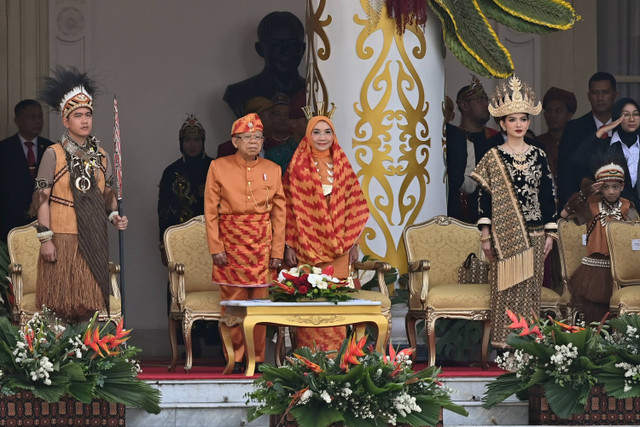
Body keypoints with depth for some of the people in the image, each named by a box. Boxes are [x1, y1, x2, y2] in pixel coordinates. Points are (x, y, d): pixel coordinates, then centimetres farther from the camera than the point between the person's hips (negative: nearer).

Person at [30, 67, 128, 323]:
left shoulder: (100, 155, 11)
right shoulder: (53, 154, -4)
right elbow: (42, 198, -6)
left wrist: (114, 216, -1)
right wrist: (45, 239, -12)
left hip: (95, 240, 5)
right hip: (64, 238, -5)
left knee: (92, 305, 5)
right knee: (62, 305, -4)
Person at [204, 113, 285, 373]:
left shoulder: (273, 170, 8)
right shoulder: (219, 167, 2)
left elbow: (279, 213, 8)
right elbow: (211, 211, 1)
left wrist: (277, 251, 1)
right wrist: (216, 248, -7)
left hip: (262, 245, 2)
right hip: (231, 243, -2)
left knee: (260, 302, 2)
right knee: (233, 303, -1)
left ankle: (257, 359, 11)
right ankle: (234, 359, 9)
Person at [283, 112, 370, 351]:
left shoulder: (343, 167, 9)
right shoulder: (298, 168, 0)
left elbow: (354, 206, 9)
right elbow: (290, 208, -2)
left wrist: (353, 243, 4)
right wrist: (289, 245, -7)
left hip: (337, 248, 3)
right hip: (307, 247, -2)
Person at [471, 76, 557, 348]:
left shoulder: (539, 156, 7)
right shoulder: (493, 158, 1)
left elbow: (548, 196, 8)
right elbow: (485, 196, 0)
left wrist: (550, 233, 4)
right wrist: (485, 235, -4)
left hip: (534, 233, 2)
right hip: (505, 234, -2)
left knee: (530, 287, 2)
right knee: (506, 287, -2)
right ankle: (504, 340, 2)